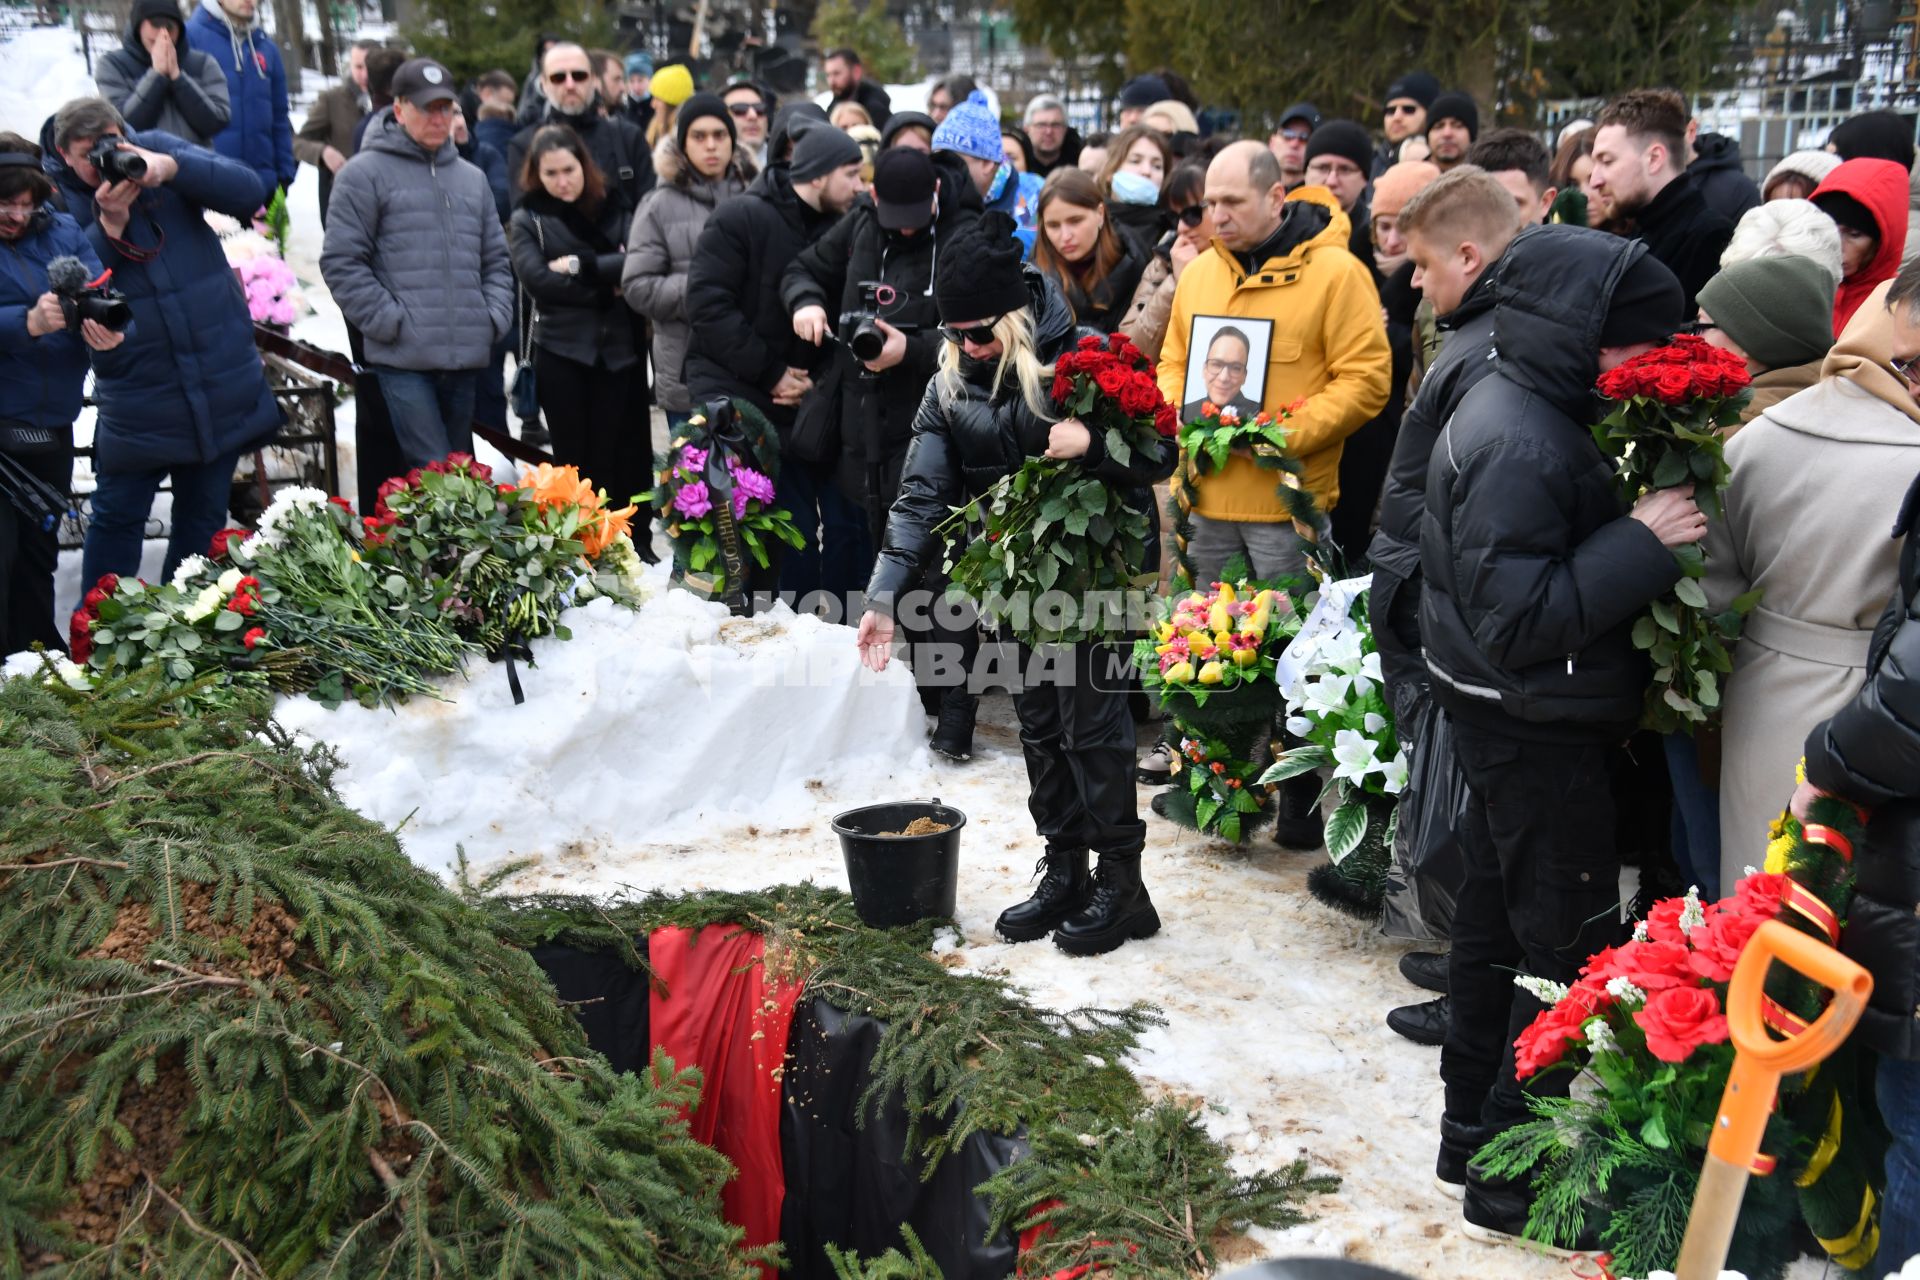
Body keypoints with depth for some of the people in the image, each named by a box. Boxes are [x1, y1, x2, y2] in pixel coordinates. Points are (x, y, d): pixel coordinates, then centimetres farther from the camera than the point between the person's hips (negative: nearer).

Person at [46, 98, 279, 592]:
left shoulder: (160, 150, 0)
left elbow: (248, 192, -13)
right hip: (135, 396, -2)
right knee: (117, 518, 5)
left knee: (203, 515, 14)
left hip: (223, 380, 2)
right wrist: (109, 223, -23)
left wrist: (171, 168, -26)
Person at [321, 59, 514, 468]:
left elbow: (496, 260, 23)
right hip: (403, 359, -6)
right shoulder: (365, 173, 0)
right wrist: (392, 321, -10)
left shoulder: (472, 178, 19)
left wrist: (496, 317, 7)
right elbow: (341, 263, -4)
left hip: (467, 358, 6)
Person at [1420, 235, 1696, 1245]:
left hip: (1507, 722, 11)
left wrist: (1635, 530, -1)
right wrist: (1640, 543, -24)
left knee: (1497, 922, 19)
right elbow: (1517, 619, -27)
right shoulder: (1522, 446, -24)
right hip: (1536, 733, -11)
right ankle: (1511, 1174, 11)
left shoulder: (1515, 408, 8)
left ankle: (1473, 1128, 34)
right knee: (1572, 945, -1)